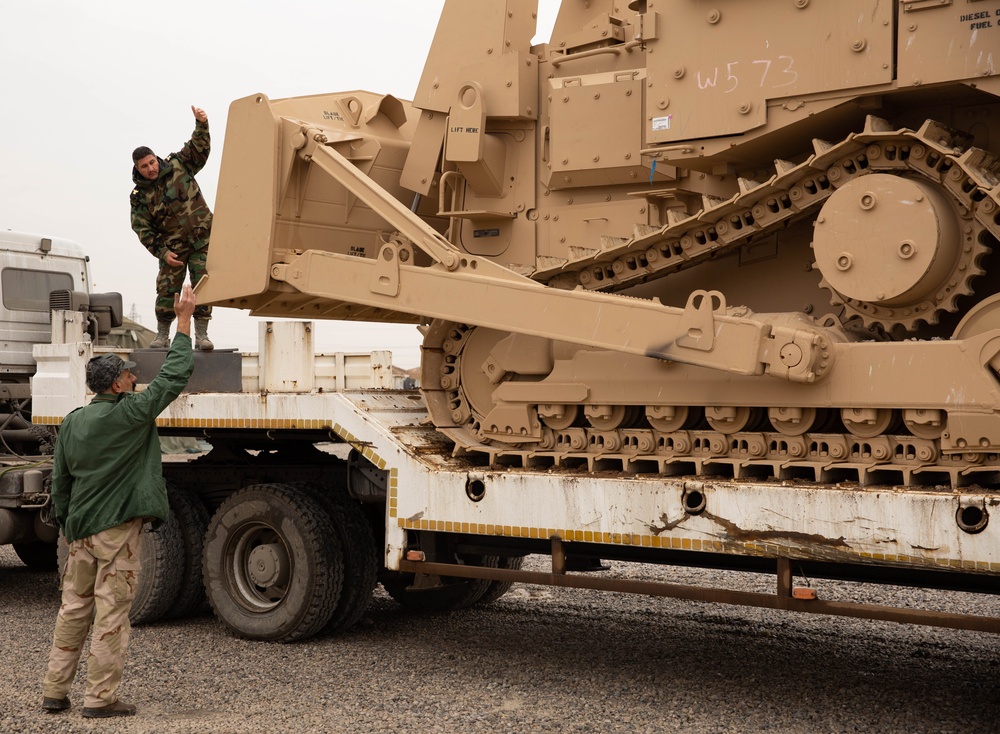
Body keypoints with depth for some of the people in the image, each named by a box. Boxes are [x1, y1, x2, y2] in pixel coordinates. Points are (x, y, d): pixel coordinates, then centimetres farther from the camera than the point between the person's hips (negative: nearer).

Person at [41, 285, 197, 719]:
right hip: (117, 529, -7)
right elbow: (174, 376, -8)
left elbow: (59, 482, 13)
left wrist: (65, 527, 23)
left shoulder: (72, 422, 7)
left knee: (73, 609, 15)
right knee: (111, 614, -1)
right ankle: (100, 698, 2)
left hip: (81, 531, 7)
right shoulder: (130, 414, -12)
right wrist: (183, 321, -2)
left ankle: (55, 692, 20)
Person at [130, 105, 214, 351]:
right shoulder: (139, 196, -4)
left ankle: (201, 335, -2)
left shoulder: (178, 165, -1)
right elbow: (143, 229, -4)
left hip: (202, 239, 0)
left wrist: (201, 124, -23)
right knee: (167, 289, -2)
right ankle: (162, 335, 12)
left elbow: (199, 148, -4)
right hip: (172, 246, 0)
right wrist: (162, 252, -12)